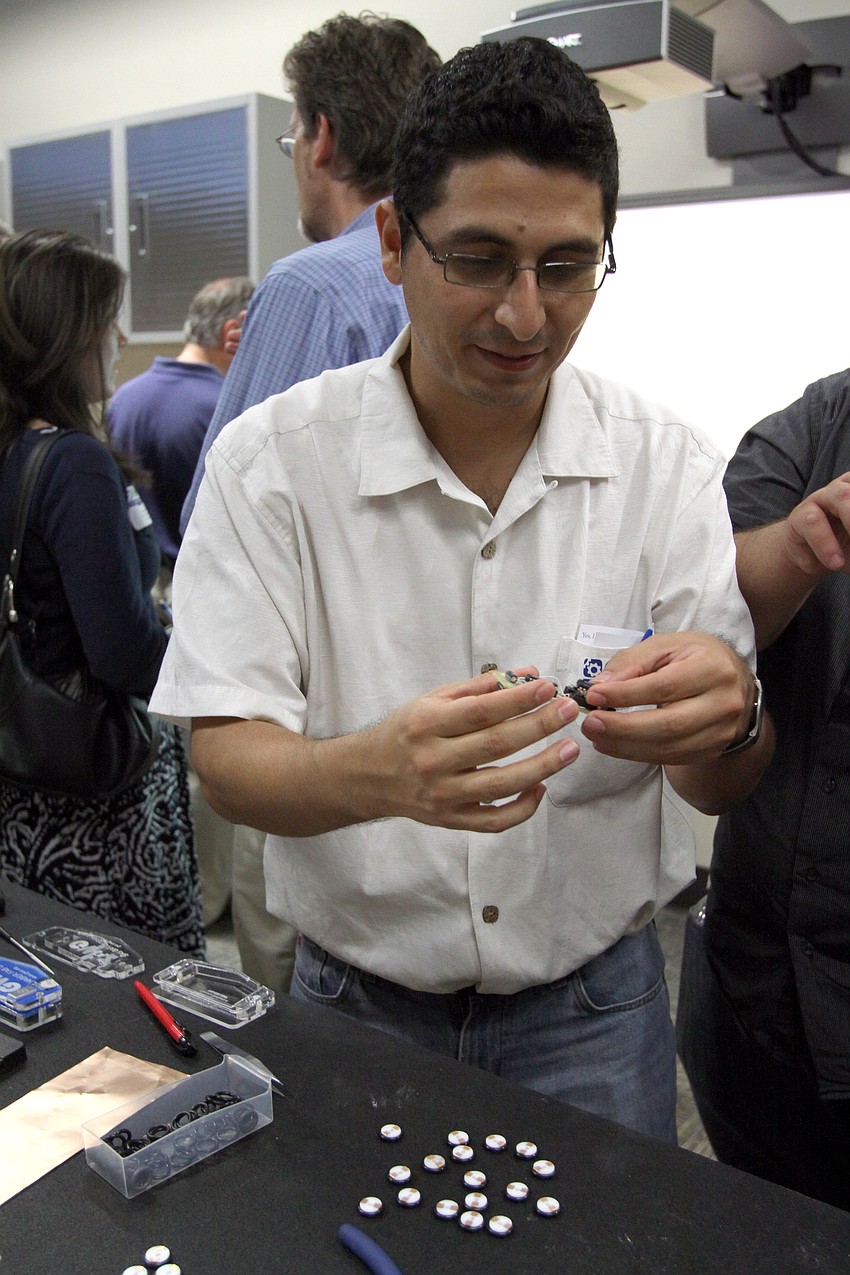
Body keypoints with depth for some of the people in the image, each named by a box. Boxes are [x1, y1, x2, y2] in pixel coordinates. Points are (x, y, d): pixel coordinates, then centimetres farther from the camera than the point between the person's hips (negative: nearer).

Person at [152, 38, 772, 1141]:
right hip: (353, 1004, 0)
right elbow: (226, 759, -16)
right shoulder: (269, 460, -13)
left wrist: (726, 716, -33)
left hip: (593, 1015, 1)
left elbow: (727, 784, -8)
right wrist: (379, 772, -38)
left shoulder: (666, 466, -8)